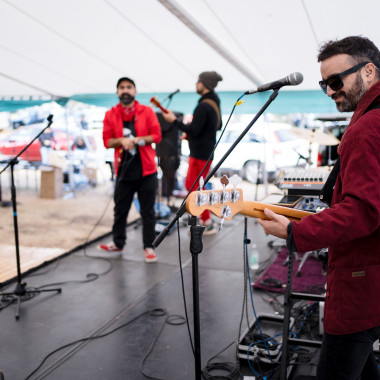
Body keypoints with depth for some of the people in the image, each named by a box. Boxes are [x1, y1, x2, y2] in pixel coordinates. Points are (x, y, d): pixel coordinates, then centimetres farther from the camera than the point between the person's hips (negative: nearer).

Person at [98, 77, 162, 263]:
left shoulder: (147, 111, 2)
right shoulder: (111, 115, 6)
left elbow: (157, 135, -3)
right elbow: (107, 141, 2)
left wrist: (137, 140, -16)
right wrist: (121, 141, -17)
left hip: (146, 170, -2)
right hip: (123, 170, 2)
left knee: (147, 211, 3)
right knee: (120, 209, 11)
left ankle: (149, 246, 14)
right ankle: (118, 243, 28)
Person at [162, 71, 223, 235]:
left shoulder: (203, 106, -21)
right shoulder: (214, 102, 11)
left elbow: (193, 130, -23)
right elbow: (218, 125, 21)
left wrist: (174, 120, -15)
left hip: (201, 154, -10)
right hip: (203, 151, 10)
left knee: (196, 188, 0)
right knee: (190, 184, 18)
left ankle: (208, 224, 10)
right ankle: (206, 219, 26)